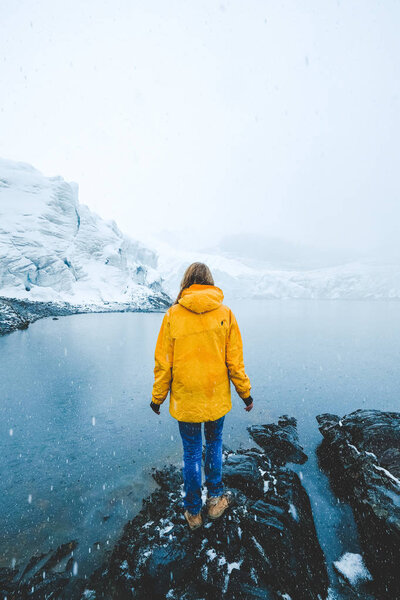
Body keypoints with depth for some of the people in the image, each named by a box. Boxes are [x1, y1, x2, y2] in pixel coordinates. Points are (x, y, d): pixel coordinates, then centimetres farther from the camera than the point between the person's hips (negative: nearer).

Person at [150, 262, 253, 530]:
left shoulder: (173, 315, -11)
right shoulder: (225, 314, -9)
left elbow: (163, 363, -7)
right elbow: (235, 362, -5)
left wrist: (158, 397, 7)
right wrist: (245, 393, 9)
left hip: (185, 400, 0)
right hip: (217, 398, 1)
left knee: (191, 452, 18)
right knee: (214, 444, 25)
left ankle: (193, 512, 38)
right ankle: (215, 499, 41)